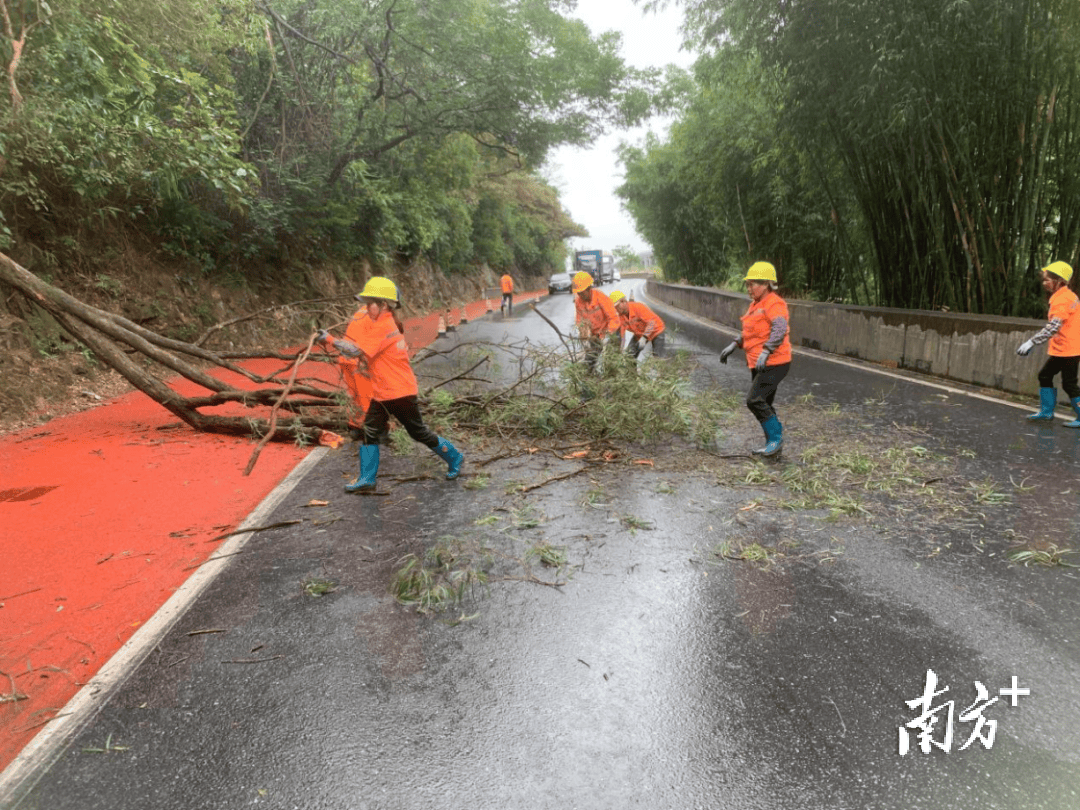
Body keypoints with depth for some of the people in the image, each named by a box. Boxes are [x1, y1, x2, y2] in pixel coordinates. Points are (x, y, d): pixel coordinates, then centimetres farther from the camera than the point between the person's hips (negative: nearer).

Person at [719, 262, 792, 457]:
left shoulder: (774, 304, -14)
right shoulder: (755, 305, 16)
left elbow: (779, 330, -28)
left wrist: (765, 352, -39)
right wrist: (734, 346, 20)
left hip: (774, 363, -10)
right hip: (758, 364, 10)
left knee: (755, 400, -16)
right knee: (763, 403, 13)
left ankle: (776, 437, -4)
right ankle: (773, 443, 22)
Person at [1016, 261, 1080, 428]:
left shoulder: (1062, 299, -19)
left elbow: (1053, 326, -28)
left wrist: (1031, 342, -29)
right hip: (1059, 349, 10)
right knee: (1044, 376, 14)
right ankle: (1047, 412, 20)